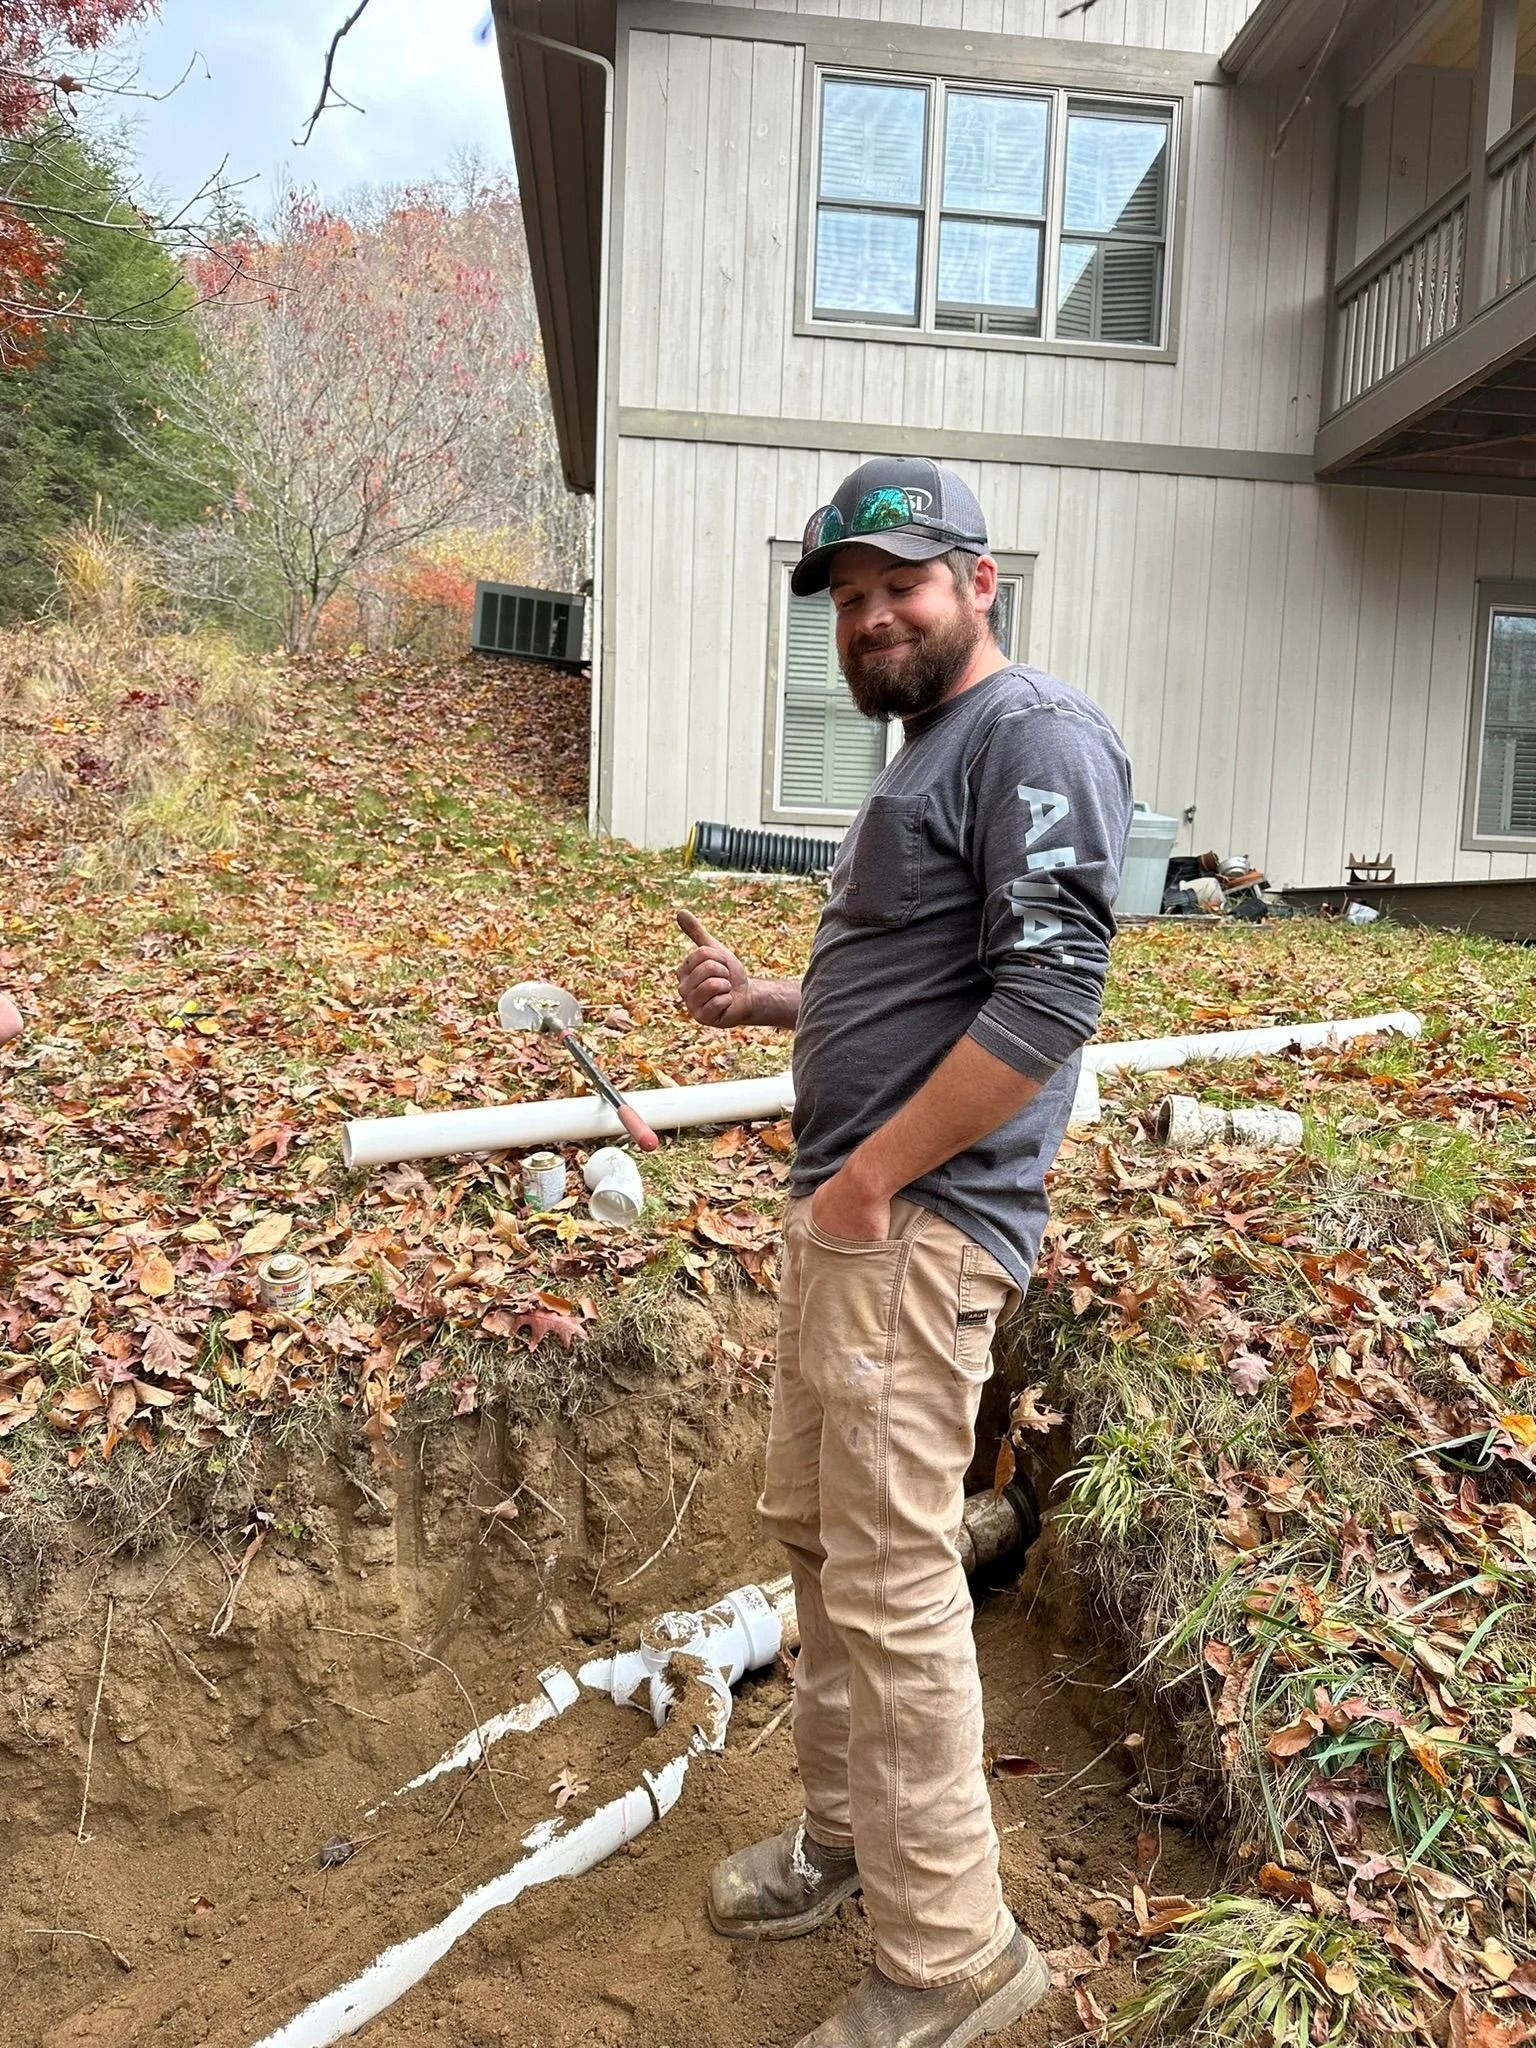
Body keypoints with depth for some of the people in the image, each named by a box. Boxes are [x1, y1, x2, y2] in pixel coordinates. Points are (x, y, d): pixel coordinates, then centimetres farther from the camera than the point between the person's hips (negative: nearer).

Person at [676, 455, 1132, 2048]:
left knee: (891, 1583, -2)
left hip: (916, 1223, -10)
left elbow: (1048, 999, -22)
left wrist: (870, 1181, -19)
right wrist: (760, 1003, 11)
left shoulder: (1036, 737, -11)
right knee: (811, 1529, 18)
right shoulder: (921, 756, 20)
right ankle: (845, 1836, 38)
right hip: (836, 1211, 10)